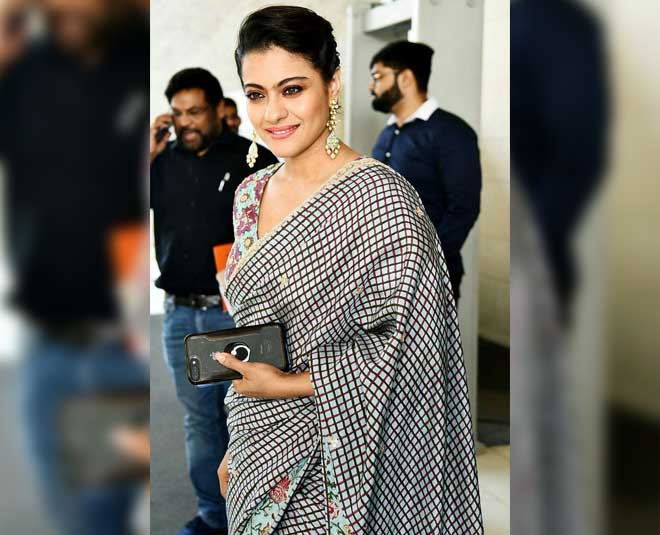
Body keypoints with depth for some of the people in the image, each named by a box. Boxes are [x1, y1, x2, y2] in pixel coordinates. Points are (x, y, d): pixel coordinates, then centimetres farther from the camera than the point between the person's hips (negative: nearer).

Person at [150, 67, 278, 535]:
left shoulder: (254, 160, -5)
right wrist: (149, 154, -5)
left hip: (239, 313, -4)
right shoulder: (164, 161, 6)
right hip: (179, 313, 4)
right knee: (199, 418, 14)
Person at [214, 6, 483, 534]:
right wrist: (236, 447, 15)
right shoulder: (251, 194, 4)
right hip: (257, 455, 7)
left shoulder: (380, 198, -18)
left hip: (330, 470, -6)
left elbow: (406, 351, -18)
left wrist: (286, 385, -18)